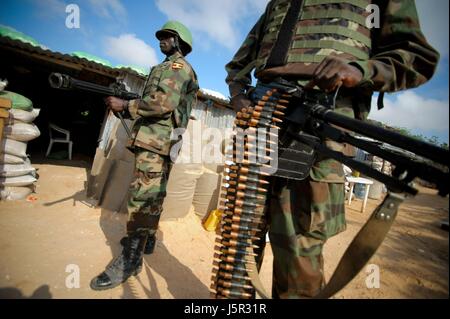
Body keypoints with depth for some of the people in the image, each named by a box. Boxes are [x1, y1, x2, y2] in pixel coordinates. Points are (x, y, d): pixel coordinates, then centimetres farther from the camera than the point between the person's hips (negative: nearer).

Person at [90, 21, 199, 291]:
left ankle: (131, 258, -8)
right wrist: (128, 106, 11)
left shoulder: (178, 66, -2)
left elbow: (163, 103, -19)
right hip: (160, 141, 11)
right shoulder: (172, 68, 29)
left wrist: (126, 105, -9)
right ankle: (146, 238, 27)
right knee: (153, 193, 14)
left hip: (156, 140, -11)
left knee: (143, 194, -13)